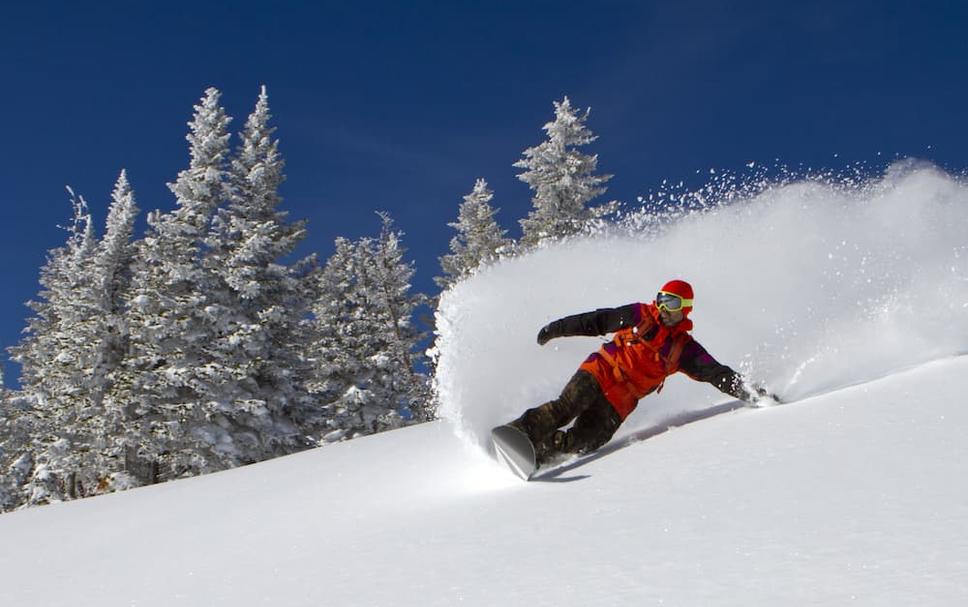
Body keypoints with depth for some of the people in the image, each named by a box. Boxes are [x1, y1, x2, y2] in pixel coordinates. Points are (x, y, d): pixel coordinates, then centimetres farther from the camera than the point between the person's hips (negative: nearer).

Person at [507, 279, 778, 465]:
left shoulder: (685, 349, 9)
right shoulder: (640, 315, 6)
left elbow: (718, 374, 6)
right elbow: (596, 321, 10)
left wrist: (750, 393, -7)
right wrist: (557, 328, 10)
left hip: (619, 402, 2)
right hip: (598, 373, -2)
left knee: (583, 442, -20)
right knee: (568, 406, -30)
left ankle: (536, 452, -12)